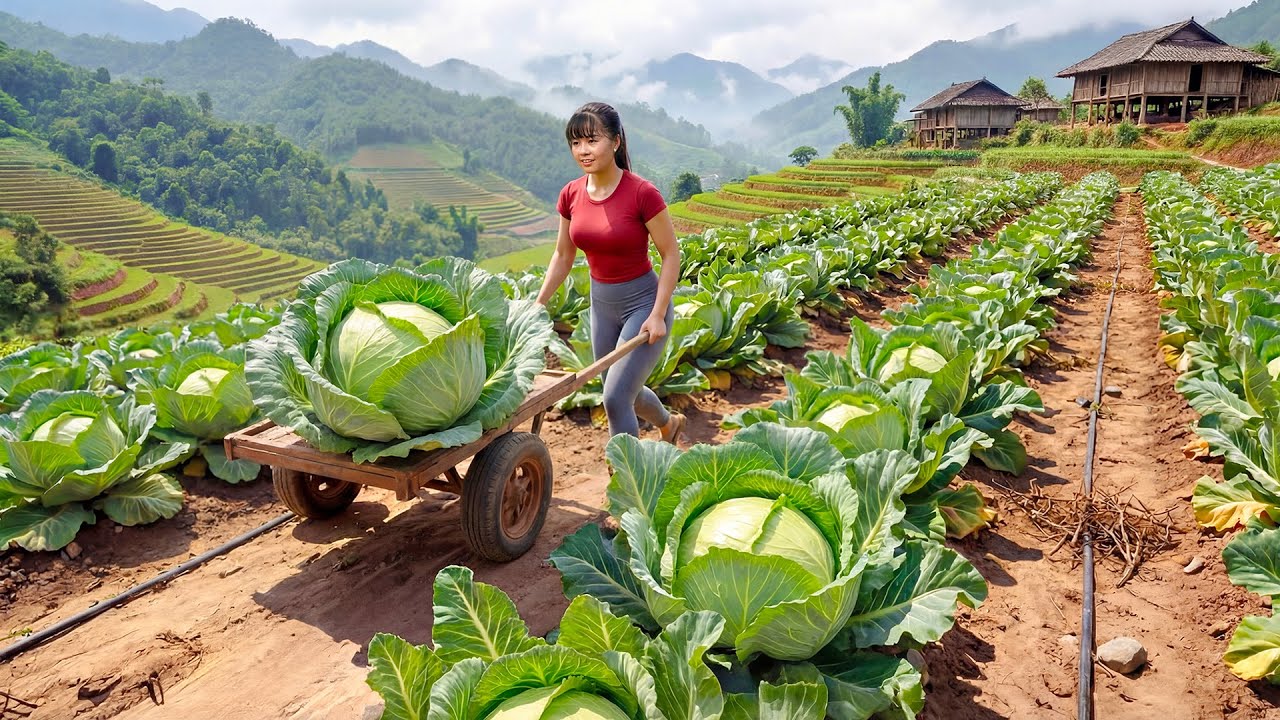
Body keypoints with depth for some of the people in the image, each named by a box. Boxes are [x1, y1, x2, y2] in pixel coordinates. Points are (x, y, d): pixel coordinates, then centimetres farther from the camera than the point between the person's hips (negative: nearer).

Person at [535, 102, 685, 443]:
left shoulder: (641, 193, -21)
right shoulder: (571, 194, -5)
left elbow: (671, 254, -14)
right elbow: (563, 256, 8)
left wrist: (658, 314, -18)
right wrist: (537, 306, 5)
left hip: (642, 301, -6)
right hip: (601, 304, 6)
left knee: (615, 397, -11)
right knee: (624, 392, 21)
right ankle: (669, 422, 51)